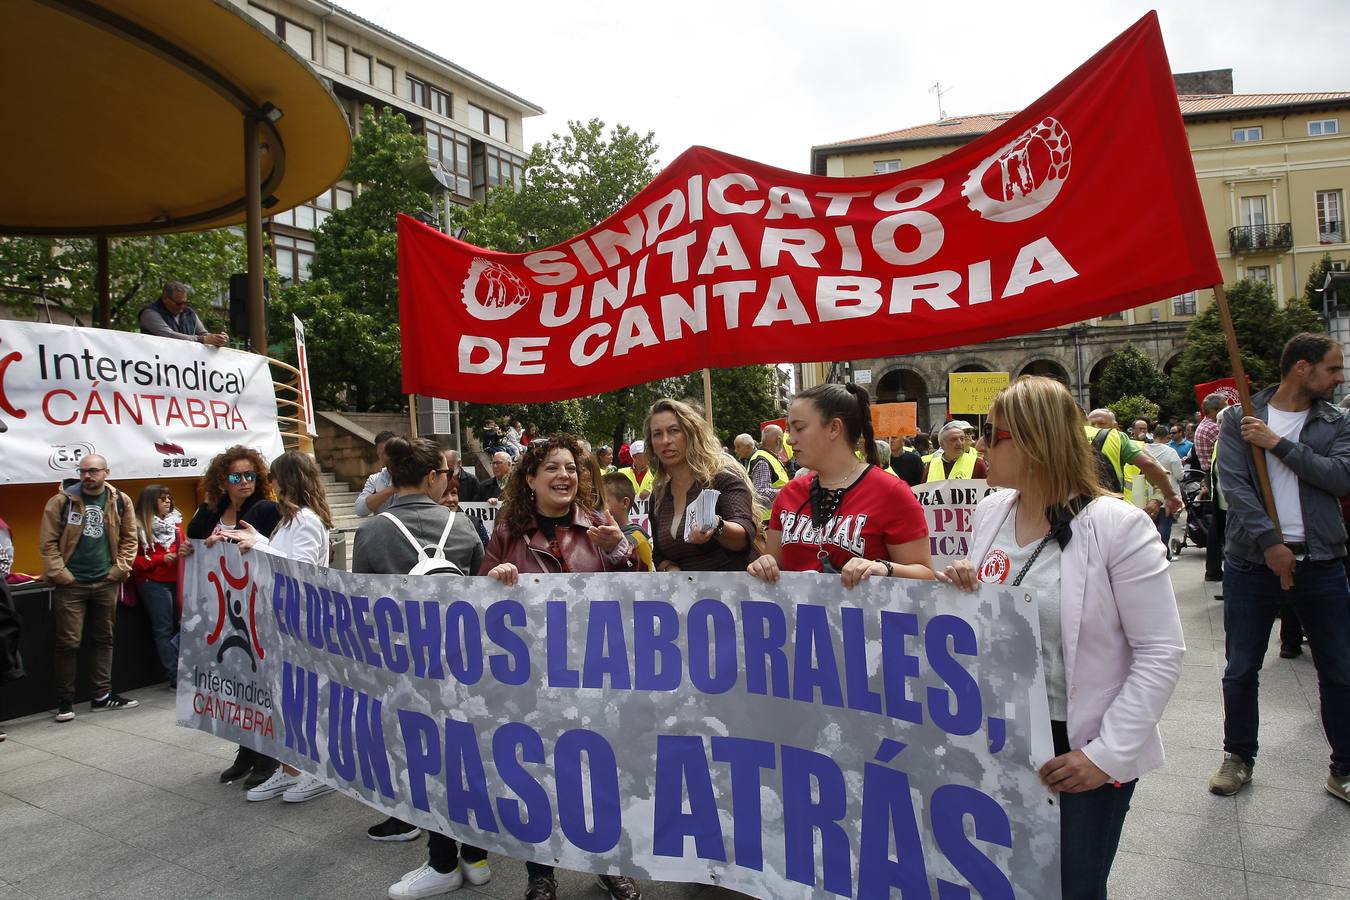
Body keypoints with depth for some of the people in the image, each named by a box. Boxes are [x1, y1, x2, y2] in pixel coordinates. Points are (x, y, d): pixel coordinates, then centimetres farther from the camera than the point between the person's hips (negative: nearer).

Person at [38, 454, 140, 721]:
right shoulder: (62, 501, -4)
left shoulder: (120, 501, 2)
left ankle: (102, 695, 22)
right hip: (70, 584, -3)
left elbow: (129, 538, 6)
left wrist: (120, 569, -4)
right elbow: (48, 541, -5)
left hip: (106, 583, 3)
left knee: (103, 639, 12)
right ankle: (65, 700, 13)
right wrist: (59, 574, -12)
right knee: (68, 642, 0)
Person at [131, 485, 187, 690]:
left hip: (176, 580, 5)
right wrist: (162, 559, -15)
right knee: (164, 630, 1)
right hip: (153, 583, -5)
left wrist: (185, 551, -5)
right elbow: (134, 561, -5)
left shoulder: (175, 521, 11)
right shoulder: (139, 527, -4)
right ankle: (175, 678, 6)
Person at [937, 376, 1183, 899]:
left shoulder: (1118, 526, -17)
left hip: (1079, 747, -4)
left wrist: (1108, 754, -17)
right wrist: (960, 591, -8)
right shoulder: (991, 512, 1)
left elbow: (1161, 654, -15)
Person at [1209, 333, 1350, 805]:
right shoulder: (1239, 419, 0)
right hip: (1252, 561, -2)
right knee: (1241, 671, 7)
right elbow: (1234, 486, -9)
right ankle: (1238, 758, 24)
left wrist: (1278, 443, -13)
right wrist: (1270, 543, -16)